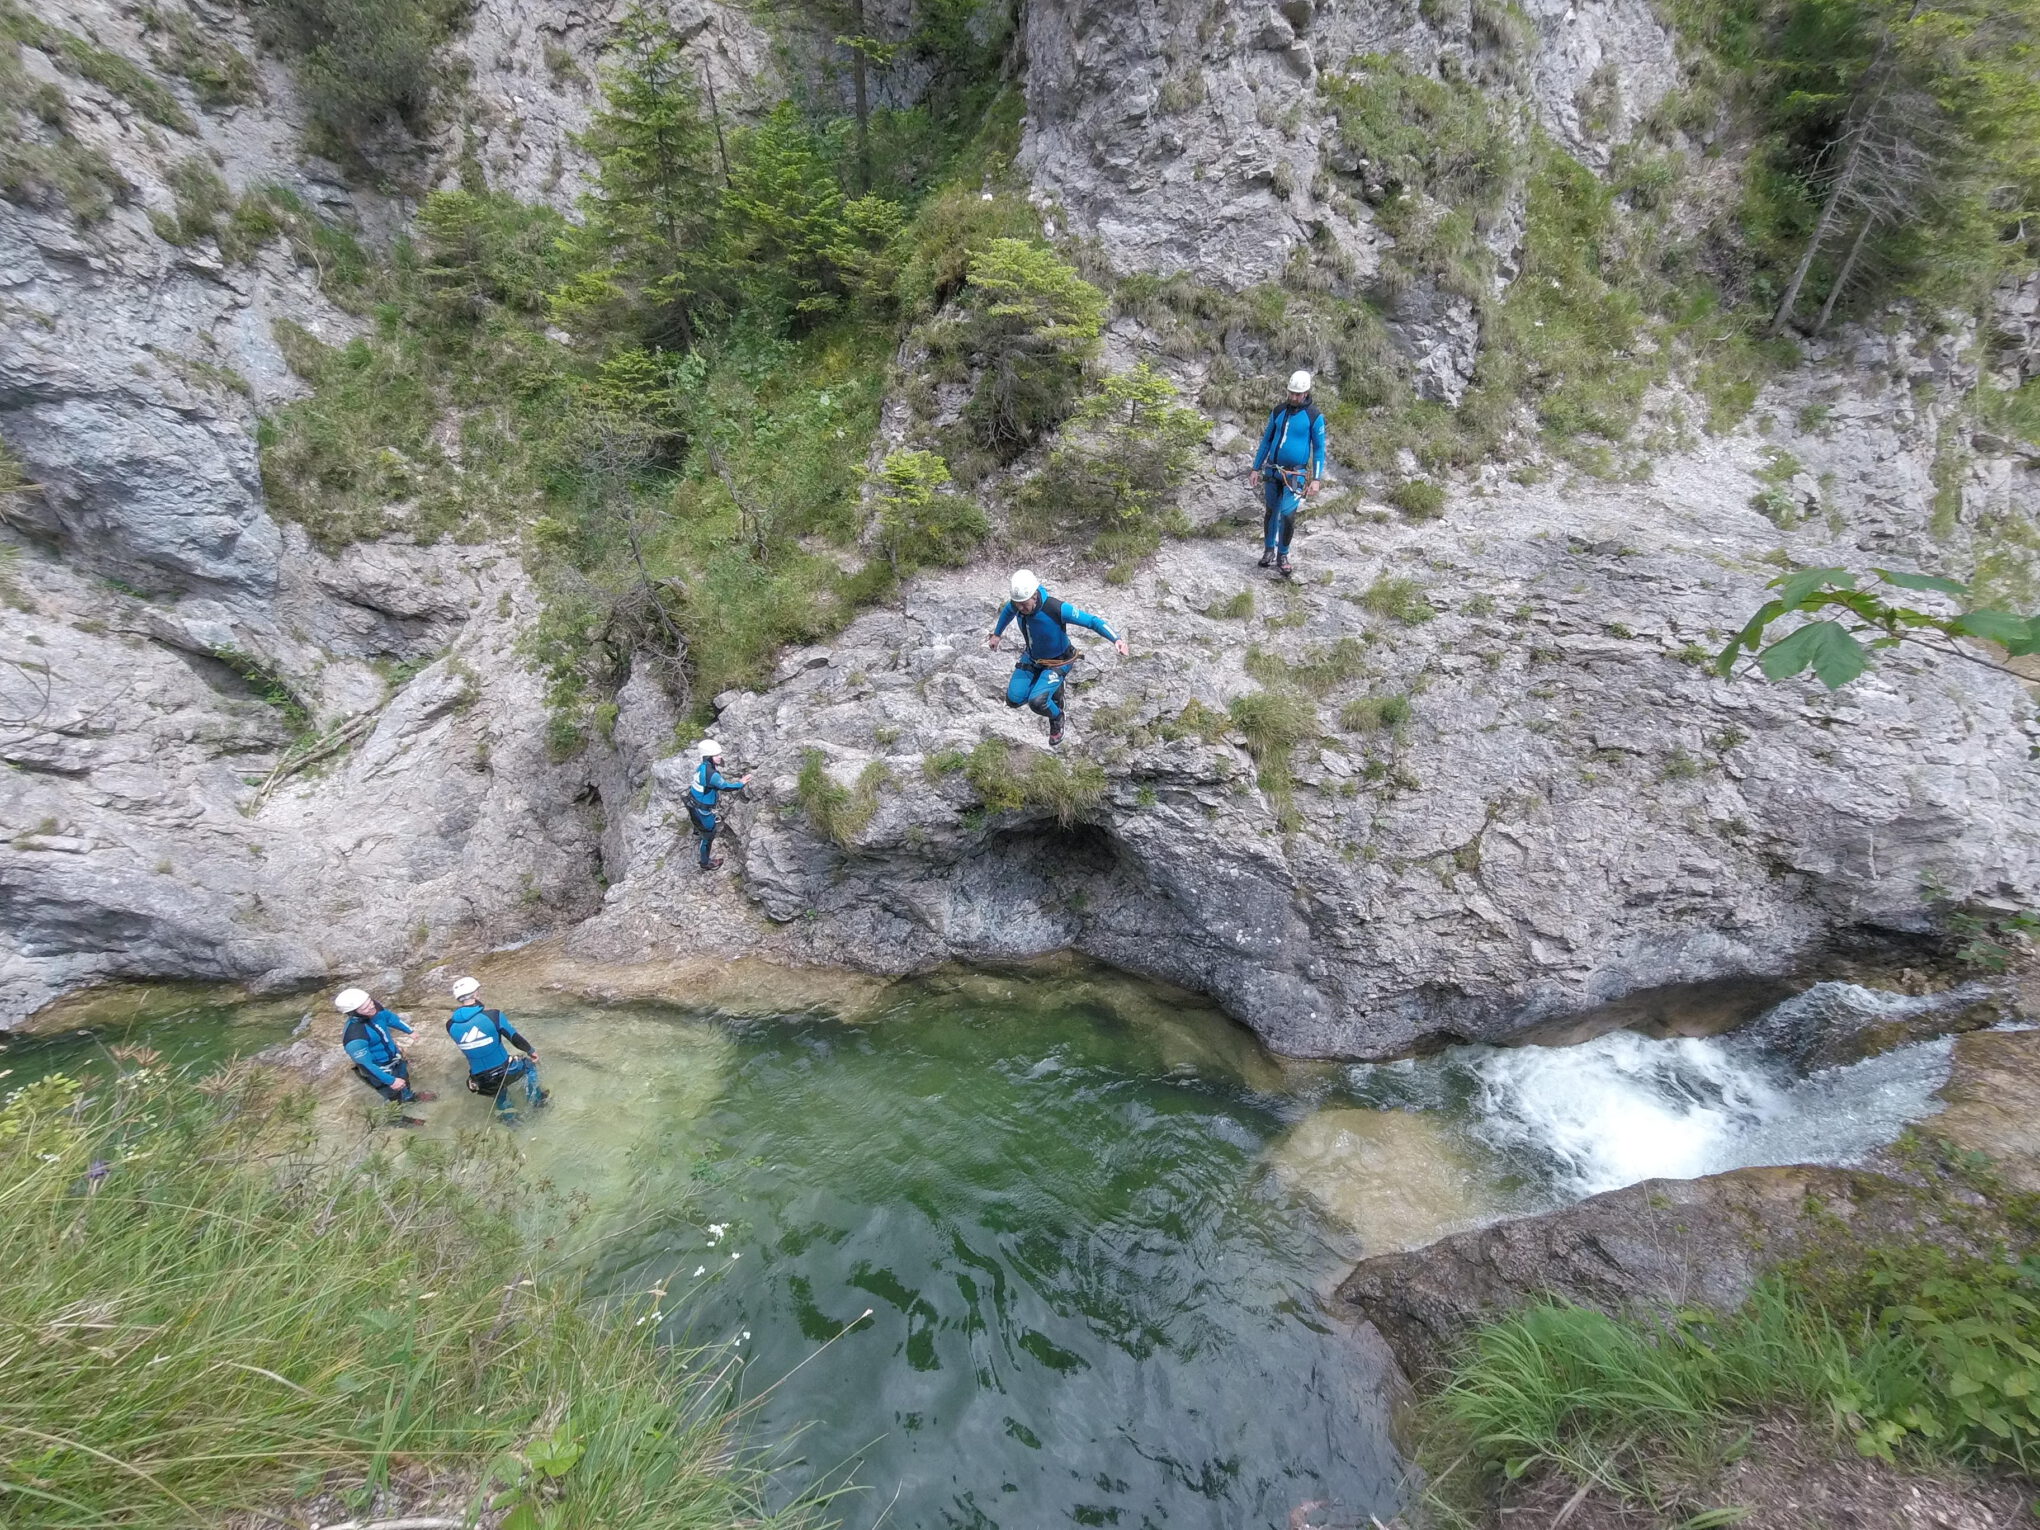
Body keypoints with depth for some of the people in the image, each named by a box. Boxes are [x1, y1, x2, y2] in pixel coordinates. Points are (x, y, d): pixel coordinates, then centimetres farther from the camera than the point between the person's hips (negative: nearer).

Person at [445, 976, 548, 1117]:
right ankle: (536, 1099, 37)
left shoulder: (451, 1025, -7)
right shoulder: (493, 1015, -18)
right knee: (529, 1063, 29)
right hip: (505, 1073, -4)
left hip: (481, 1084, 4)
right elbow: (516, 1039, -7)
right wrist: (532, 1051, 12)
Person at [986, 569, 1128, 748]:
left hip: (1057, 663, -6)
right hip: (1032, 657, 6)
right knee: (1014, 700, -2)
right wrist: (996, 634, 21)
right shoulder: (1017, 603, -19)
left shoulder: (1057, 609, -36)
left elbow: (1092, 621, -33)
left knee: (1037, 702, -25)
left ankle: (1057, 718, 13)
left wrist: (1117, 639, -46)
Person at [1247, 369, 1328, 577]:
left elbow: (1319, 448, -4)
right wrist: (1256, 468, 9)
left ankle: (1283, 556, 8)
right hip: (1272, 470, 4)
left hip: (1295, 474, -4)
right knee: (1271, 512, 11)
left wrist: (1316, 479, -10)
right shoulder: (1279, 410, 3)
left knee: (1288, 515, -11)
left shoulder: (1315, 415, -7)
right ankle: (1269, 550, 28)